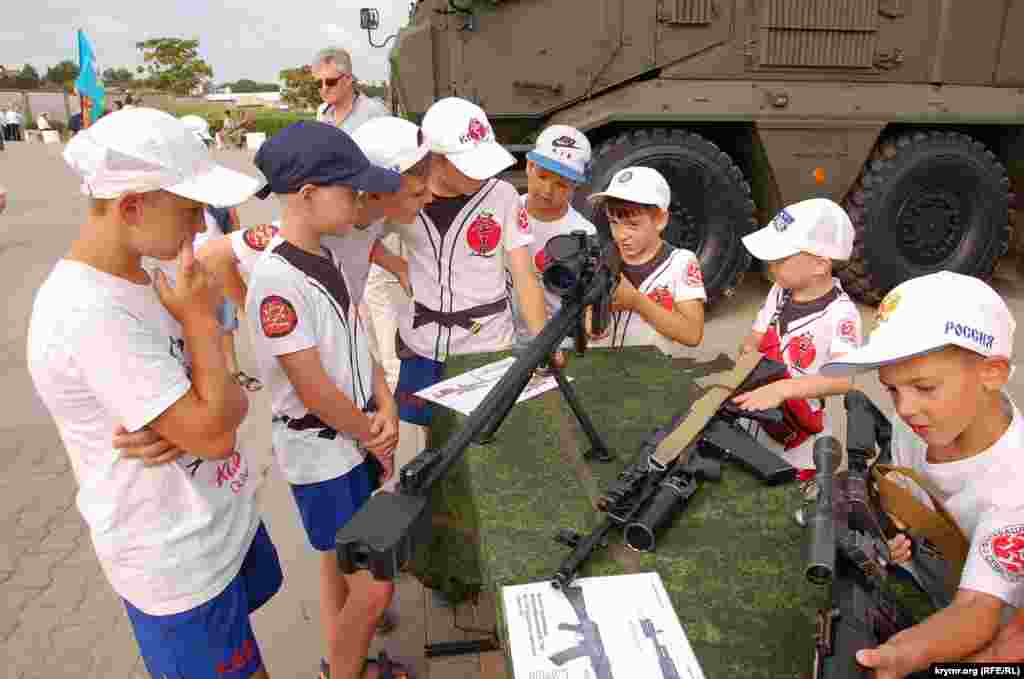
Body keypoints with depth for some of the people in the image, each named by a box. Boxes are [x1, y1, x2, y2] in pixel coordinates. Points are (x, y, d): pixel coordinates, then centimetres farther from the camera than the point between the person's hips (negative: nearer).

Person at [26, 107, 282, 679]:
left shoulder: (143, 277, -1)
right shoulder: (89, 316, -29)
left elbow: (223, 400, 4)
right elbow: (213, 433, -27)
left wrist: (185, 423, -18)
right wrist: (201, 319, -18)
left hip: (226, 516, 8)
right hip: (178, 562, -7)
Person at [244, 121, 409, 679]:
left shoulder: (327, 254, 2)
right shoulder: (277, 279, -25)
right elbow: (314, 390, -24)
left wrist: (386, 408, -7)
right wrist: (375, 440, -10)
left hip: (354, 441, 8)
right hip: (321, 457, -8)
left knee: (340, 569, 23)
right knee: (373, 590, 2)